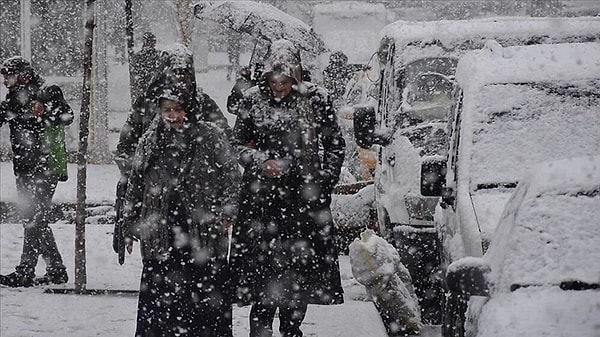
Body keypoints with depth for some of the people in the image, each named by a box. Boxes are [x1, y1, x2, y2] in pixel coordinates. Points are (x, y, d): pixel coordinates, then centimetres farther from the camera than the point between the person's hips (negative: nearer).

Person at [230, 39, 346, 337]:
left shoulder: (316, 99, 1)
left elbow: (335, 145, 9)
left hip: (305, 196, 1)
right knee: (264, 264, -6)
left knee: (301, 268, 5)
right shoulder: (253, 100, 1)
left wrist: (323, 182, 0)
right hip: (262, 197, -1)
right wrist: (261, 162, -11)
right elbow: (238, 144, 7)